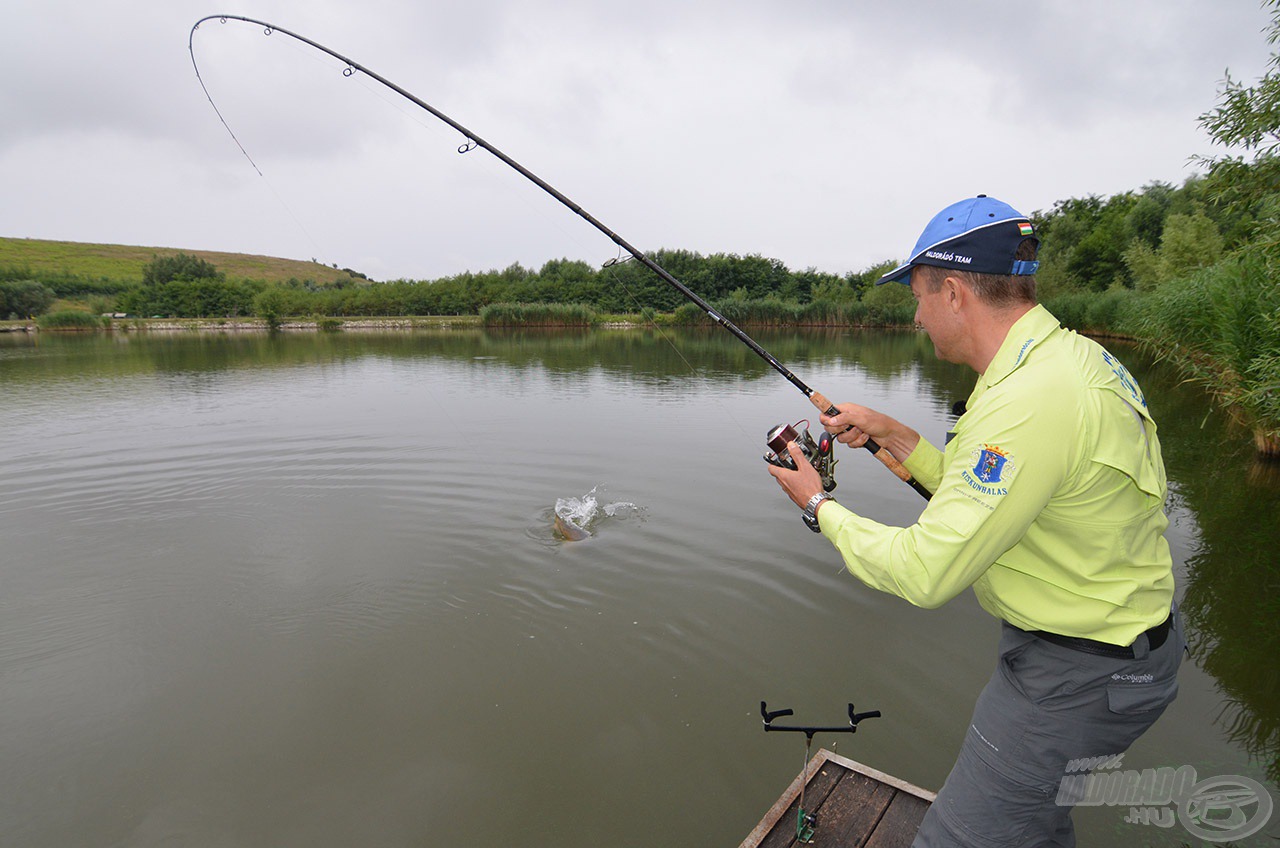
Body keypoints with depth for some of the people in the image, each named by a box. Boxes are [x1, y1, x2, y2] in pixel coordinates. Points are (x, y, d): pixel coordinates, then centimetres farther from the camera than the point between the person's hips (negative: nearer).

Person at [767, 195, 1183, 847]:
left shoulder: (1032, 401, -32)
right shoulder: (1068, 354, 2)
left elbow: (925, 574, -29)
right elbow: (978, 493, 10)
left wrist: (820, 506, -15)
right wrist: (893, 435, 4)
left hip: (1078, 672, -10)